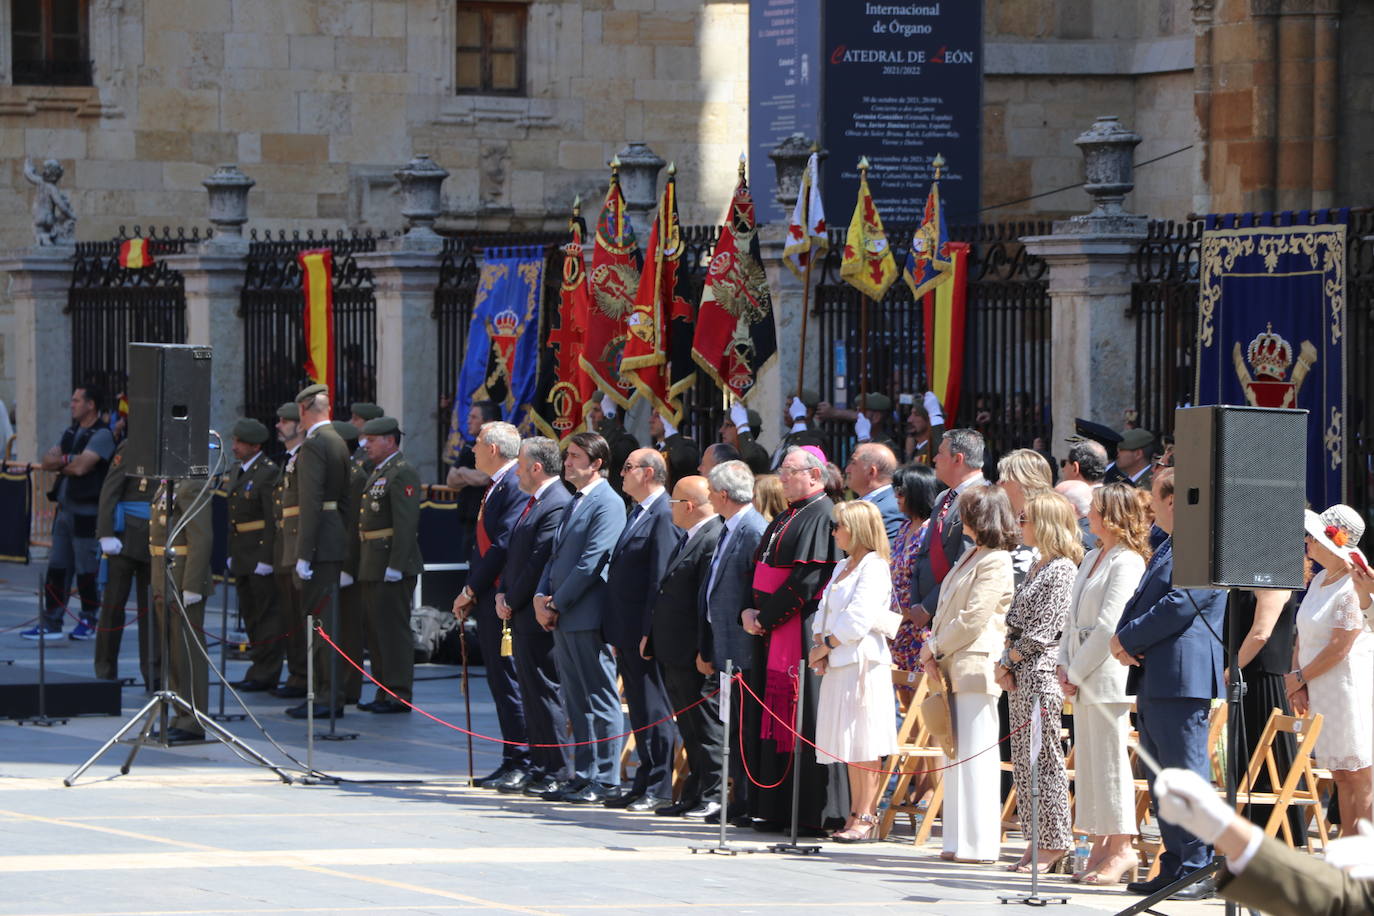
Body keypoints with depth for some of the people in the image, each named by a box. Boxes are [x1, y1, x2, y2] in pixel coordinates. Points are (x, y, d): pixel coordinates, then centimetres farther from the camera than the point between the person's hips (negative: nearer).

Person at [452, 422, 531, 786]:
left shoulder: (516, 486, -14)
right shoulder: (495, 486, 18)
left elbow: (504, 545, -20)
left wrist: (471, 590, -13)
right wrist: (471, 592, 11)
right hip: (487, 599, 10)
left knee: (511, 681, -8)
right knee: (500, 682, 11)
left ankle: (522, 763, -5)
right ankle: (512, 761, 15)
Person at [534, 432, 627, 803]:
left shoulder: (607, 504, -11)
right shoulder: (575, 503, 18)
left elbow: (590, 563, -17)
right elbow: (557, 556, 20)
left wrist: (557, 605, -12)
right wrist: (541, 597, 4)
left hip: (588, 616, -9)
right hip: (562, 618, 9)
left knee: (600, 700, -4)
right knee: (577, 703, 12)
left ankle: (605, 780, -2)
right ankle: (584, 777, 16)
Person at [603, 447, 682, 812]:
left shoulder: (665, 515, -14)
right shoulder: (637, 513, 17)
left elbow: (661, 577, -19)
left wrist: (649, 632, -21)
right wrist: (616, 631, 17)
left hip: (646, 631, -10)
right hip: (627, 631, 10)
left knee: (654, 711, -4)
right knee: (639, 710, 13)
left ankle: (659, 788, 0)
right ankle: (644, 783, 18)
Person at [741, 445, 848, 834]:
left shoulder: (822, 517, -11)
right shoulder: (783, 520, 18)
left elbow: (806, 580, -18)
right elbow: (760, 570, 19)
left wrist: (765, 618, -14)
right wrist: (749, 611, 2)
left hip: (803, 632, -10)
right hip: (772, 633, 10)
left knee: (802, 722, -8)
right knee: (773, 718, 9)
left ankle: (814, 814, -6)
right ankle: (775, 808, 13)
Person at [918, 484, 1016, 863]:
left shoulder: (996, 563, -10)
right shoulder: (970, 556, 20)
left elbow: (972, 620, -15)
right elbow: (946, 611, 20)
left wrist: (934, 648, -5)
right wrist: (933, 652, 5)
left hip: (976, 666, -10)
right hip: (953, 668, 10)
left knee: (975, 756, -8)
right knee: (957, 755, 9)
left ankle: (979, 843, -6)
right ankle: (961, 842, 13)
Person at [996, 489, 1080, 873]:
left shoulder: (1062, 570, -11)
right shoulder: (1038, 568, 18)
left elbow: (1043, 629, -15)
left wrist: (1009, 660, -8)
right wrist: (1006, 665, 5)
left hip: (1041, 669, -10)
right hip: (1020, 674, 10)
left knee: (1043, 759, -7)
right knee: (1023, 761, 9)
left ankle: (1055, 843, -4)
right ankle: (1038, 841, 12)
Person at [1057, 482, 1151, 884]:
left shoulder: (1127, 562, -11)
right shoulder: (1092, 558, 18)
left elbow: (1108, 625, -16)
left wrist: (1078, 671, -13)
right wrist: (1065, 665, 5)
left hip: (1107, 675, -9)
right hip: (1083, 678, 9)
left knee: (1109, 761, -7)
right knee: (1088, 762, 9)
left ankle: (1120, 849, -3)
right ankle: (1101, 847, 14)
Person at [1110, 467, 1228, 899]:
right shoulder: (1166, 548, 22)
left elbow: (1179, 606, -19)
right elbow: (1140, 601, 23)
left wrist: (1129, 639, -11)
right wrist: (1122, 640, 2)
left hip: (1182, 680, -11)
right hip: (1153, 681, 11)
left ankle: (1197, 870, -8)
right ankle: (1174, 868, 16)